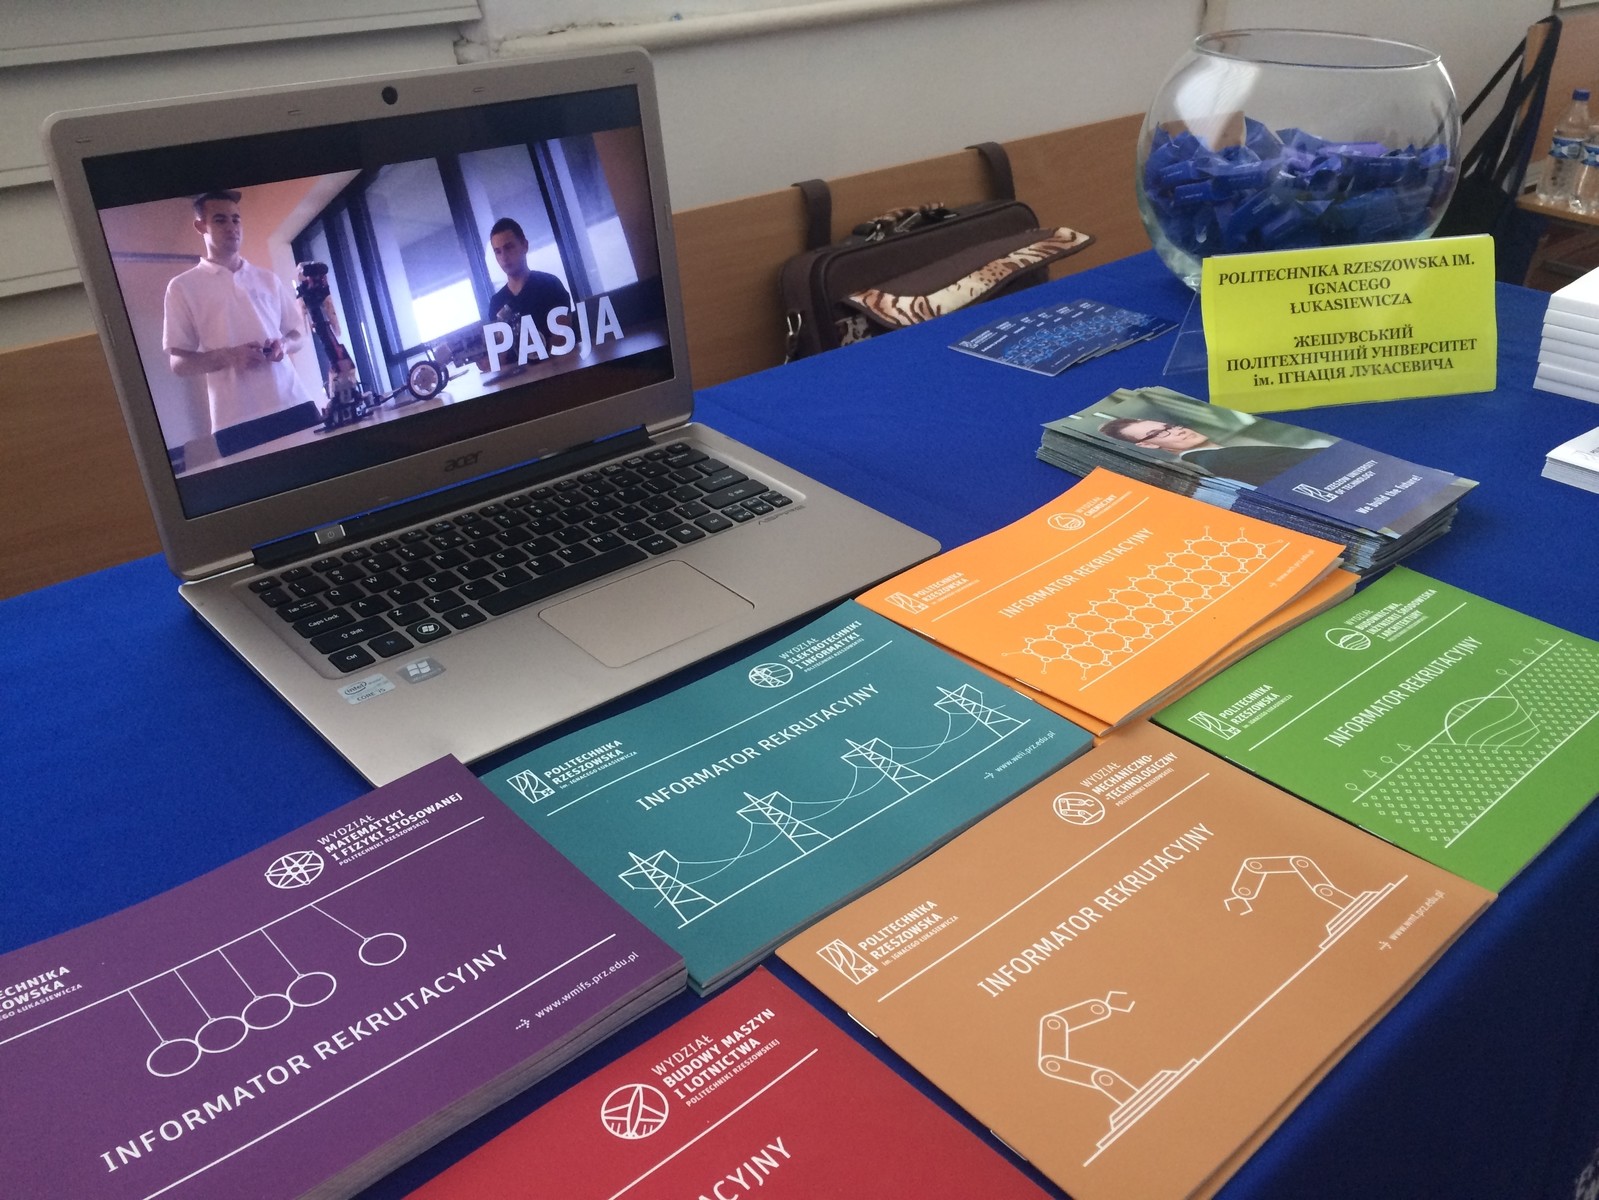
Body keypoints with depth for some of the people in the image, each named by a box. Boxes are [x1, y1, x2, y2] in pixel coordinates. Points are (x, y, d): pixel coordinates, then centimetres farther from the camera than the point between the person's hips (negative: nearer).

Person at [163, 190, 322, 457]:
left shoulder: (269, 280, 17)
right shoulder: (183, 287, 7)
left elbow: (298, 333, 22)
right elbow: (178, 363, 3)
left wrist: (284, 344, -2)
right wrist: (227, 357, -15)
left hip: (294, 404, 3)